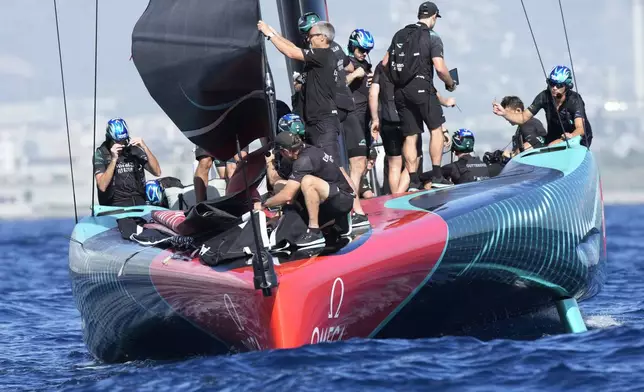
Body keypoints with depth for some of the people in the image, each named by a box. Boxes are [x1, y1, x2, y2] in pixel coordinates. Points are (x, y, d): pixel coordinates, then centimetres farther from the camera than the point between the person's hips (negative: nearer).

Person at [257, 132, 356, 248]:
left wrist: (263, 205, -9)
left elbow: (287, 195, -23)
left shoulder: (305, 160, -21)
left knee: (308, 181, -31)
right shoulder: (309, 150, 8)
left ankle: (315, 232, -25)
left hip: (343, 200, -10)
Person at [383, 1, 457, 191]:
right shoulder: (432, 38, -4)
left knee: (410, 136, 7)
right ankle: (437, 176, -1)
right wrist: (450, 84, 5)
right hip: (422, 87, -5)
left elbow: (385, 63, 14)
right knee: (436, 129, 5)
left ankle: (413, 181, 3)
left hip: (400, 91, 5)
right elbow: (440, 68, -13)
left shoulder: (399, 35, 14)